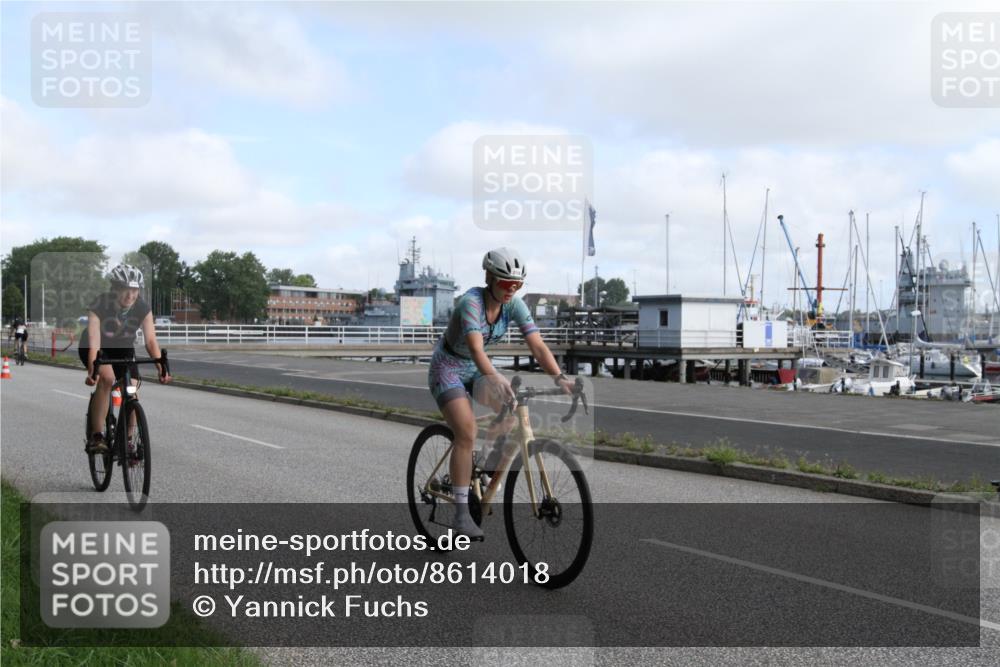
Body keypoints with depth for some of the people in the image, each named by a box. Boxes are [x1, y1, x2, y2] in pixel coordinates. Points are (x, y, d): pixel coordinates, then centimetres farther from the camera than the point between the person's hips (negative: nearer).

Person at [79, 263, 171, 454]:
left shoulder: (143, 308, -22)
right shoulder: (99, 306, -31)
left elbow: (151, 341, -26)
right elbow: (94, 342, -39)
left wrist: (161, 368, -40)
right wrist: (92, 371, -53)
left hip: (123, 347, 3)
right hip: (97, 347, -3)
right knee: (107, 377, -32)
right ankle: (96, 436, -25)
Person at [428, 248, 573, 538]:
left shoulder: (514, 304, -13)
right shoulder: (471, 302, -30)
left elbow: (537, 345, -21)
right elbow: (476, 349, -44)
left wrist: (560, 378, -35)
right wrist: (495, 378, -61)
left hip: (475, 368, 7)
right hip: (447, 368, -6)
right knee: (467, 434, -20)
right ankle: (462, 514, -14)